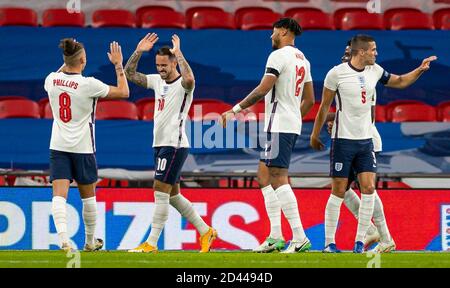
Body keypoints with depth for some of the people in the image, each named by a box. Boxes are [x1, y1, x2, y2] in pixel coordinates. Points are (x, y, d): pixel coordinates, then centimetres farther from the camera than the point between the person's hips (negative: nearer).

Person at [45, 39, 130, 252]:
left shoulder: (52, 80, -2)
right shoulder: (89, 84, -14)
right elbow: (124, 92, -4)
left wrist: (67, 63, 29)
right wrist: (118, 65, 4)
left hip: (58, 146, 2)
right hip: (83, 147, -2)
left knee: (59, 195, -7)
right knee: (88, 196, 15)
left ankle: (63, 239, -27)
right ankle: (90, 242, 28)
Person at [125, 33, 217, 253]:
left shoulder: (182, 85, -11)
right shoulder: (157, 81, 12)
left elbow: (189, 80, -36)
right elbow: (129, 74, 14)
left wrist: (178, 53, -27)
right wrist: (139, 51, 2)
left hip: (175, 145, -9)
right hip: (160, 144, 9)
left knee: (161, 193, -10)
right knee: (172, 195, 12)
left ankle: (151, 243, -9)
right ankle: (205, 231, 21)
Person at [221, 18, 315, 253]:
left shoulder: (279, 56, -11)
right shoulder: (302, 59, 17)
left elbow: (262, 91, -16)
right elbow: (309, 100, 20)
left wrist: (235, 110, -10)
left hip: (279, 125, -10)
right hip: (292, 125, 10)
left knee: (278, 179, -12)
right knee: (264, 175, 14)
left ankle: (300, 238, -19)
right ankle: (275, 237, 10)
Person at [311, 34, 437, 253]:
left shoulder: (375, 71, 5)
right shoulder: (337, 73, -10)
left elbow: (400, 82, 22)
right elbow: (325, 105, -1)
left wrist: (420, 69, 7)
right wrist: (315, 134, 4)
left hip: (366, 140, 5)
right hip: (343, 140, -5)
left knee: (369, 188, -4)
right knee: (339, 191, -3)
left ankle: (360, 241, 2)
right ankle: (329, 242, 5)